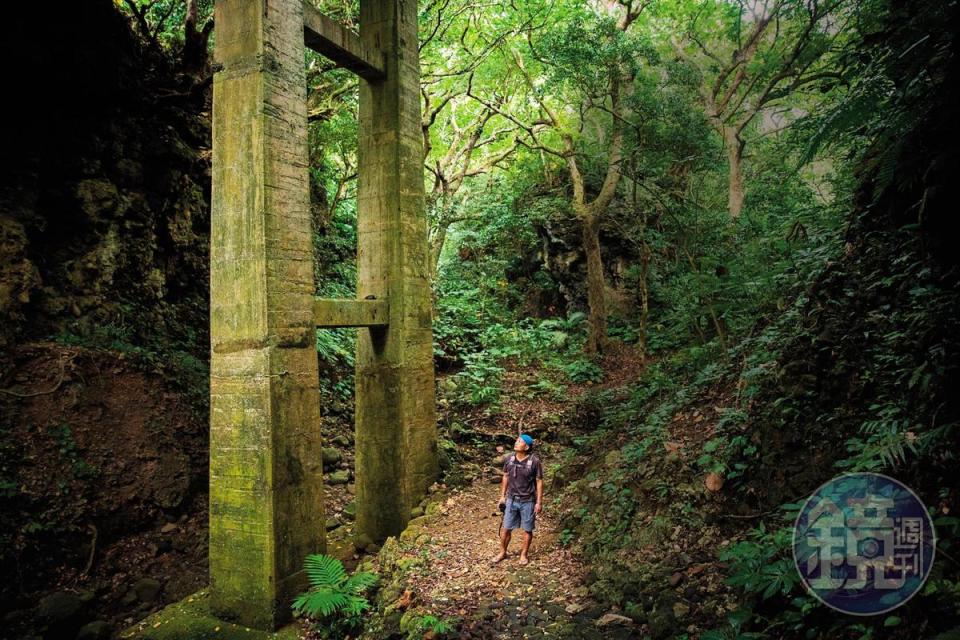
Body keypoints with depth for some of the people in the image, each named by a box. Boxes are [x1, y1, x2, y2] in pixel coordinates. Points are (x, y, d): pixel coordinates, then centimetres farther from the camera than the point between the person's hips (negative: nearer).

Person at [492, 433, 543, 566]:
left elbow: (539, 482, -10)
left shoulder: (534, 461, -17)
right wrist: (502, 496, 9)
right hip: (511, 500, 3)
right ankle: (502, 552, 31)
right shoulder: (509, 458, -5)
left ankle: (524, 554, 30)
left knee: (527, 529, 11)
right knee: (506, 528, 11)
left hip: (528, 501, -3)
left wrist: (539, 502, -10)